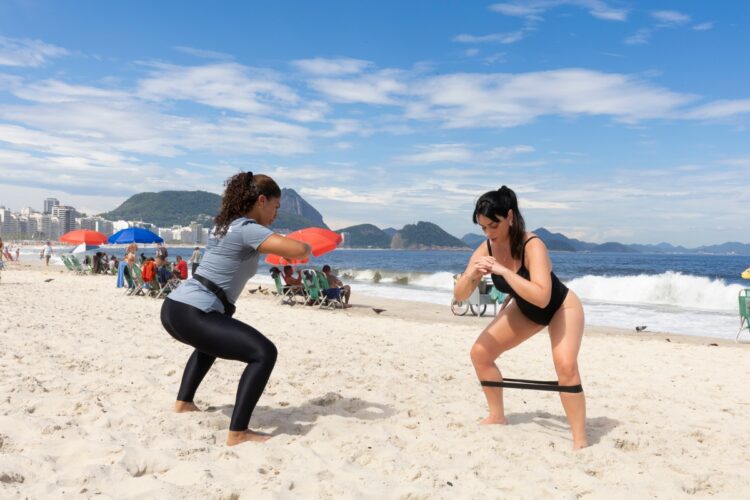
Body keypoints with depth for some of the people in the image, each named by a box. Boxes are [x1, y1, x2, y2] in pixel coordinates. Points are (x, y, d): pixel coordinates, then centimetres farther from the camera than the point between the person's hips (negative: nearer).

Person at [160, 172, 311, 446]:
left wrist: (276, 247, 30)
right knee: (264, 353, -14)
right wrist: (306, 249, 2)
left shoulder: (224, 224, 18)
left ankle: (183, 402, 45)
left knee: (212, 340, 40)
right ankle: (238, 433, -15)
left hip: (174, 307, 10)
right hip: (191, 315, -10)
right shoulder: (248, 229, -11)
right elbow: (298, 250, -21)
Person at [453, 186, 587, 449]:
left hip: (561, 307, -6)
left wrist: (503, 271, -47)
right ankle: (497, 416, 17)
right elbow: (459, 295, -14)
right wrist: (471, 275, -35)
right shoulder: (486, 249, -17)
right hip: (524, 310, 6)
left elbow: (541, 297, -47)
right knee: (480, 353, -1)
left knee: (565, 366, -28)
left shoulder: (532, 245, -34)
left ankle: (580, 441, -15)